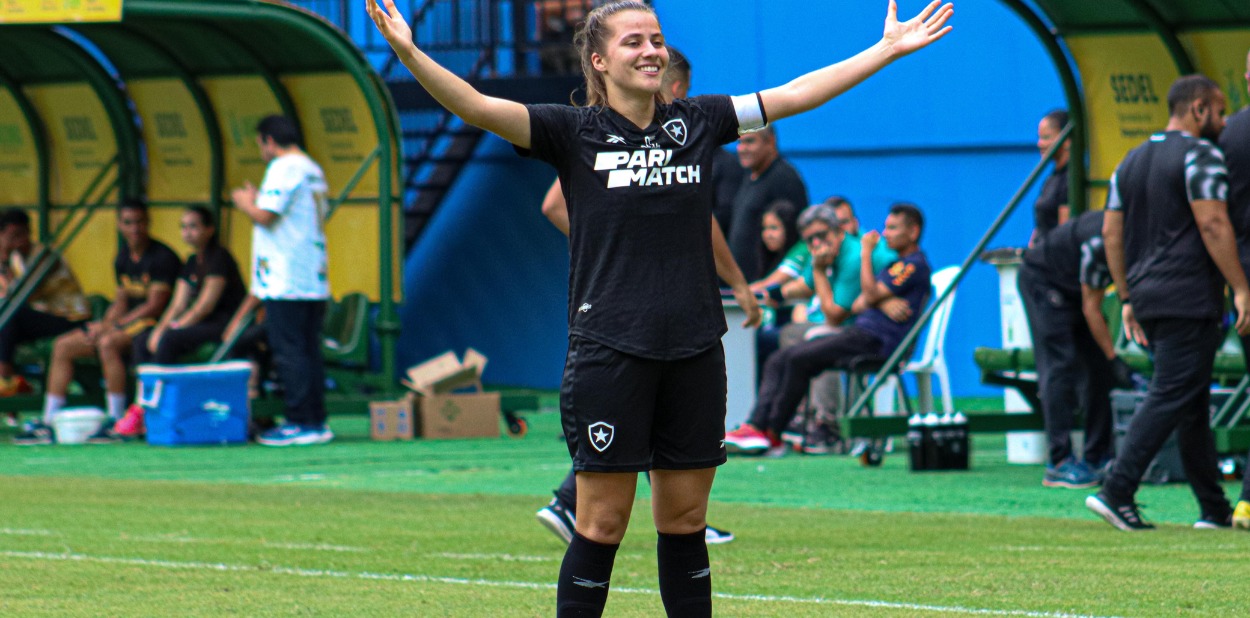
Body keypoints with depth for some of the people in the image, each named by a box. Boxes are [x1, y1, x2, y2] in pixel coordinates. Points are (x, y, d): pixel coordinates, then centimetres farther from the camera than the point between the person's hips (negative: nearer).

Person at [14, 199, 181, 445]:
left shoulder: (162, 257, -12)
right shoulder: (123, 259, 14)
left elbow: (155, 306, -17)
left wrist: (112, 326, -17)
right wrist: (103, 324, -2)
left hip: (154, 324, -9)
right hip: (128, 322, 9)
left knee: (108, 343, -37)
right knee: (62, 345, -1)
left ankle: (116, 422, -34)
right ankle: (49, 422, -6)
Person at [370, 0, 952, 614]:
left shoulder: (696, 122, 9)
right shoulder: (573, 132, -2)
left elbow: (796, 94, 15)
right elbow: (479, 108, -13)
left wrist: (888, 49, 17)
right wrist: (410, 53, -28)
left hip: (693, 353, 4)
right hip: (609, 351, -4)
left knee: (685, 520, 10)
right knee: (603, 524, -3)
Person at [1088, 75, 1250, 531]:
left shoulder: (1132, 161, 18)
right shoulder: (1200, 156, -7)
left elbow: (1111, 232, 17)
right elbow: (1213, 225, -16)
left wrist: (1128, 297, 19)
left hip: (1147, 299, 9)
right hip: (1190, 298, -9)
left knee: (1192, 402, 13)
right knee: (1172, 397, -10)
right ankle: (1116, 491, -20)